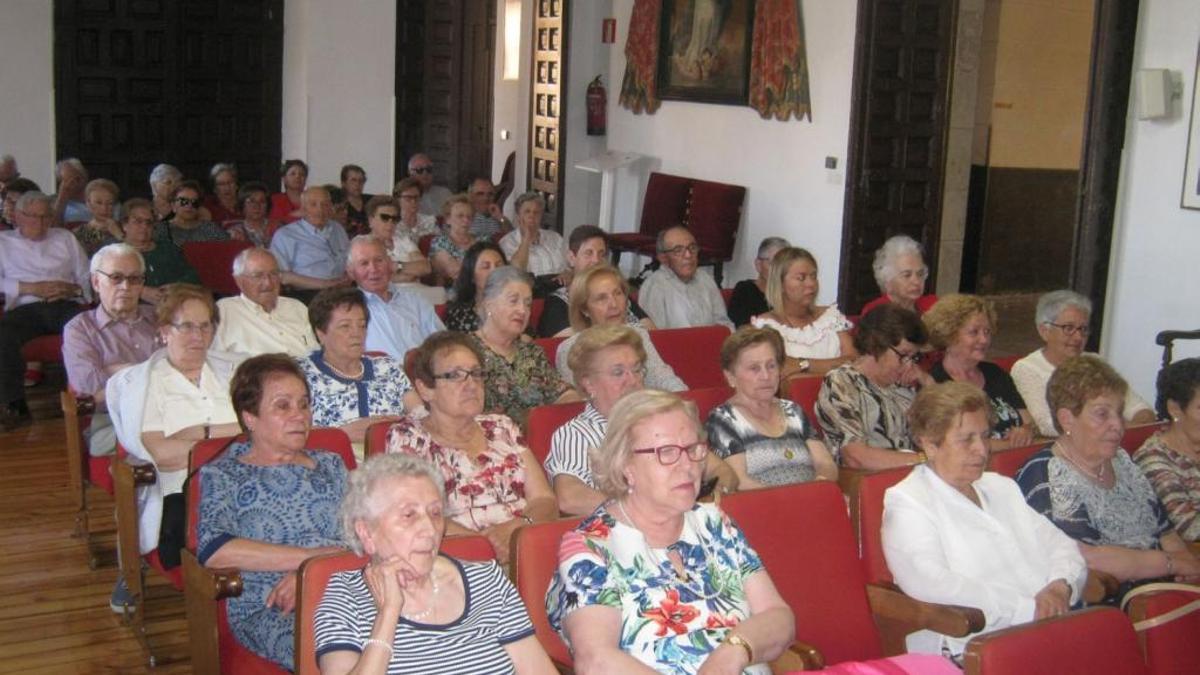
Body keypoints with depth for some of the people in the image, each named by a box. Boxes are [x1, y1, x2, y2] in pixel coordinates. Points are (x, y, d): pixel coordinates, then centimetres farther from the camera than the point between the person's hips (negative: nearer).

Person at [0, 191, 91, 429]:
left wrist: (75, 288, -2)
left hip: (65, 304, 1)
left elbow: (87, 276, 20)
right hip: (25, 308, -1)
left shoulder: (65, 238, 28)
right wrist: (31, 288, -5)